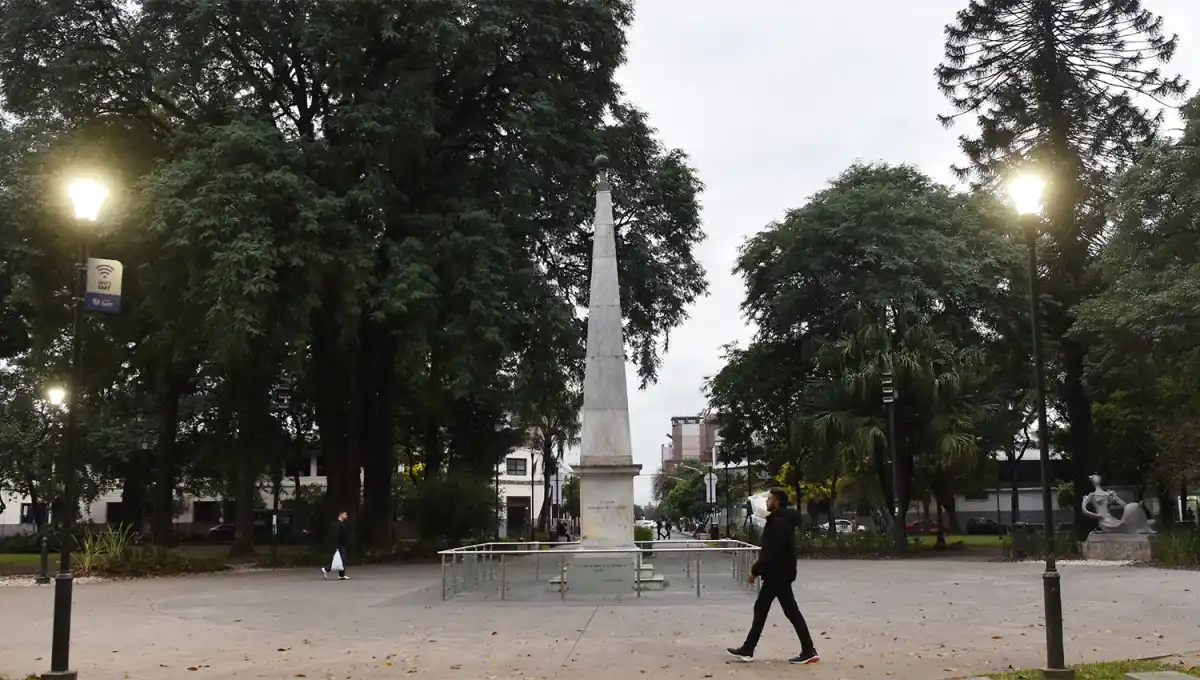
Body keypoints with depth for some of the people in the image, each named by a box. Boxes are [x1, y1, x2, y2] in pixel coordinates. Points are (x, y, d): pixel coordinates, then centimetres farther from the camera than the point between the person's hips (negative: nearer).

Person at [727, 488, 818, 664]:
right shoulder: (780, 520, 13)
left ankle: (808, 652, 2)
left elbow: (772, 552, -26)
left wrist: (755, 570, -17)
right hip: (776, 574, 11)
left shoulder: (779, 523, -21)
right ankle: (747, 650, 17)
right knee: (761, 609, 13)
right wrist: (759, 567, 16)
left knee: (791, 611, -5)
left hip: (778, 575, -11)